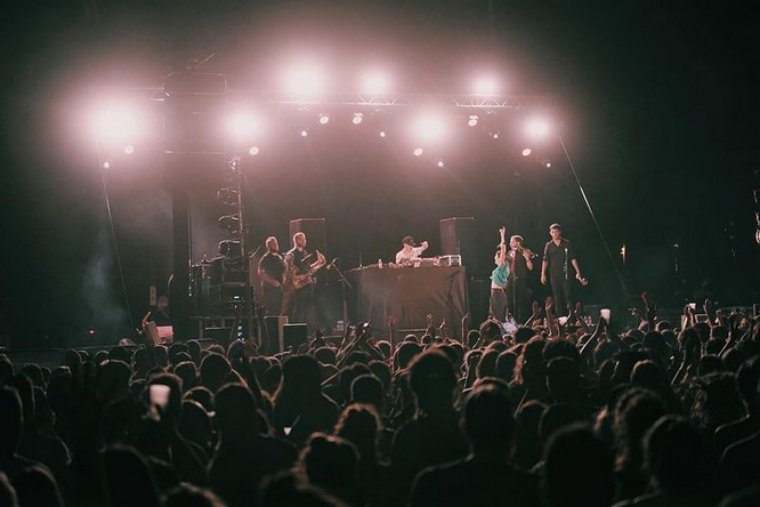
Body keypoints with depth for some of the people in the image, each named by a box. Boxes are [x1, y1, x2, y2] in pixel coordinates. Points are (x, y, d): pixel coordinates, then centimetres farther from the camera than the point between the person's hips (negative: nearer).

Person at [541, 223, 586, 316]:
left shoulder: (567, 244, 3)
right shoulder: (548, 246, 8)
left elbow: (573, 259, 3)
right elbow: (545, 261, 6)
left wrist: (578, 272, -4)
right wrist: (543, 274, -2)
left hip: (565, 274, -2)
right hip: (554, 275, 2)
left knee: (568, 295, -7)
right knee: (557, 298, 4)